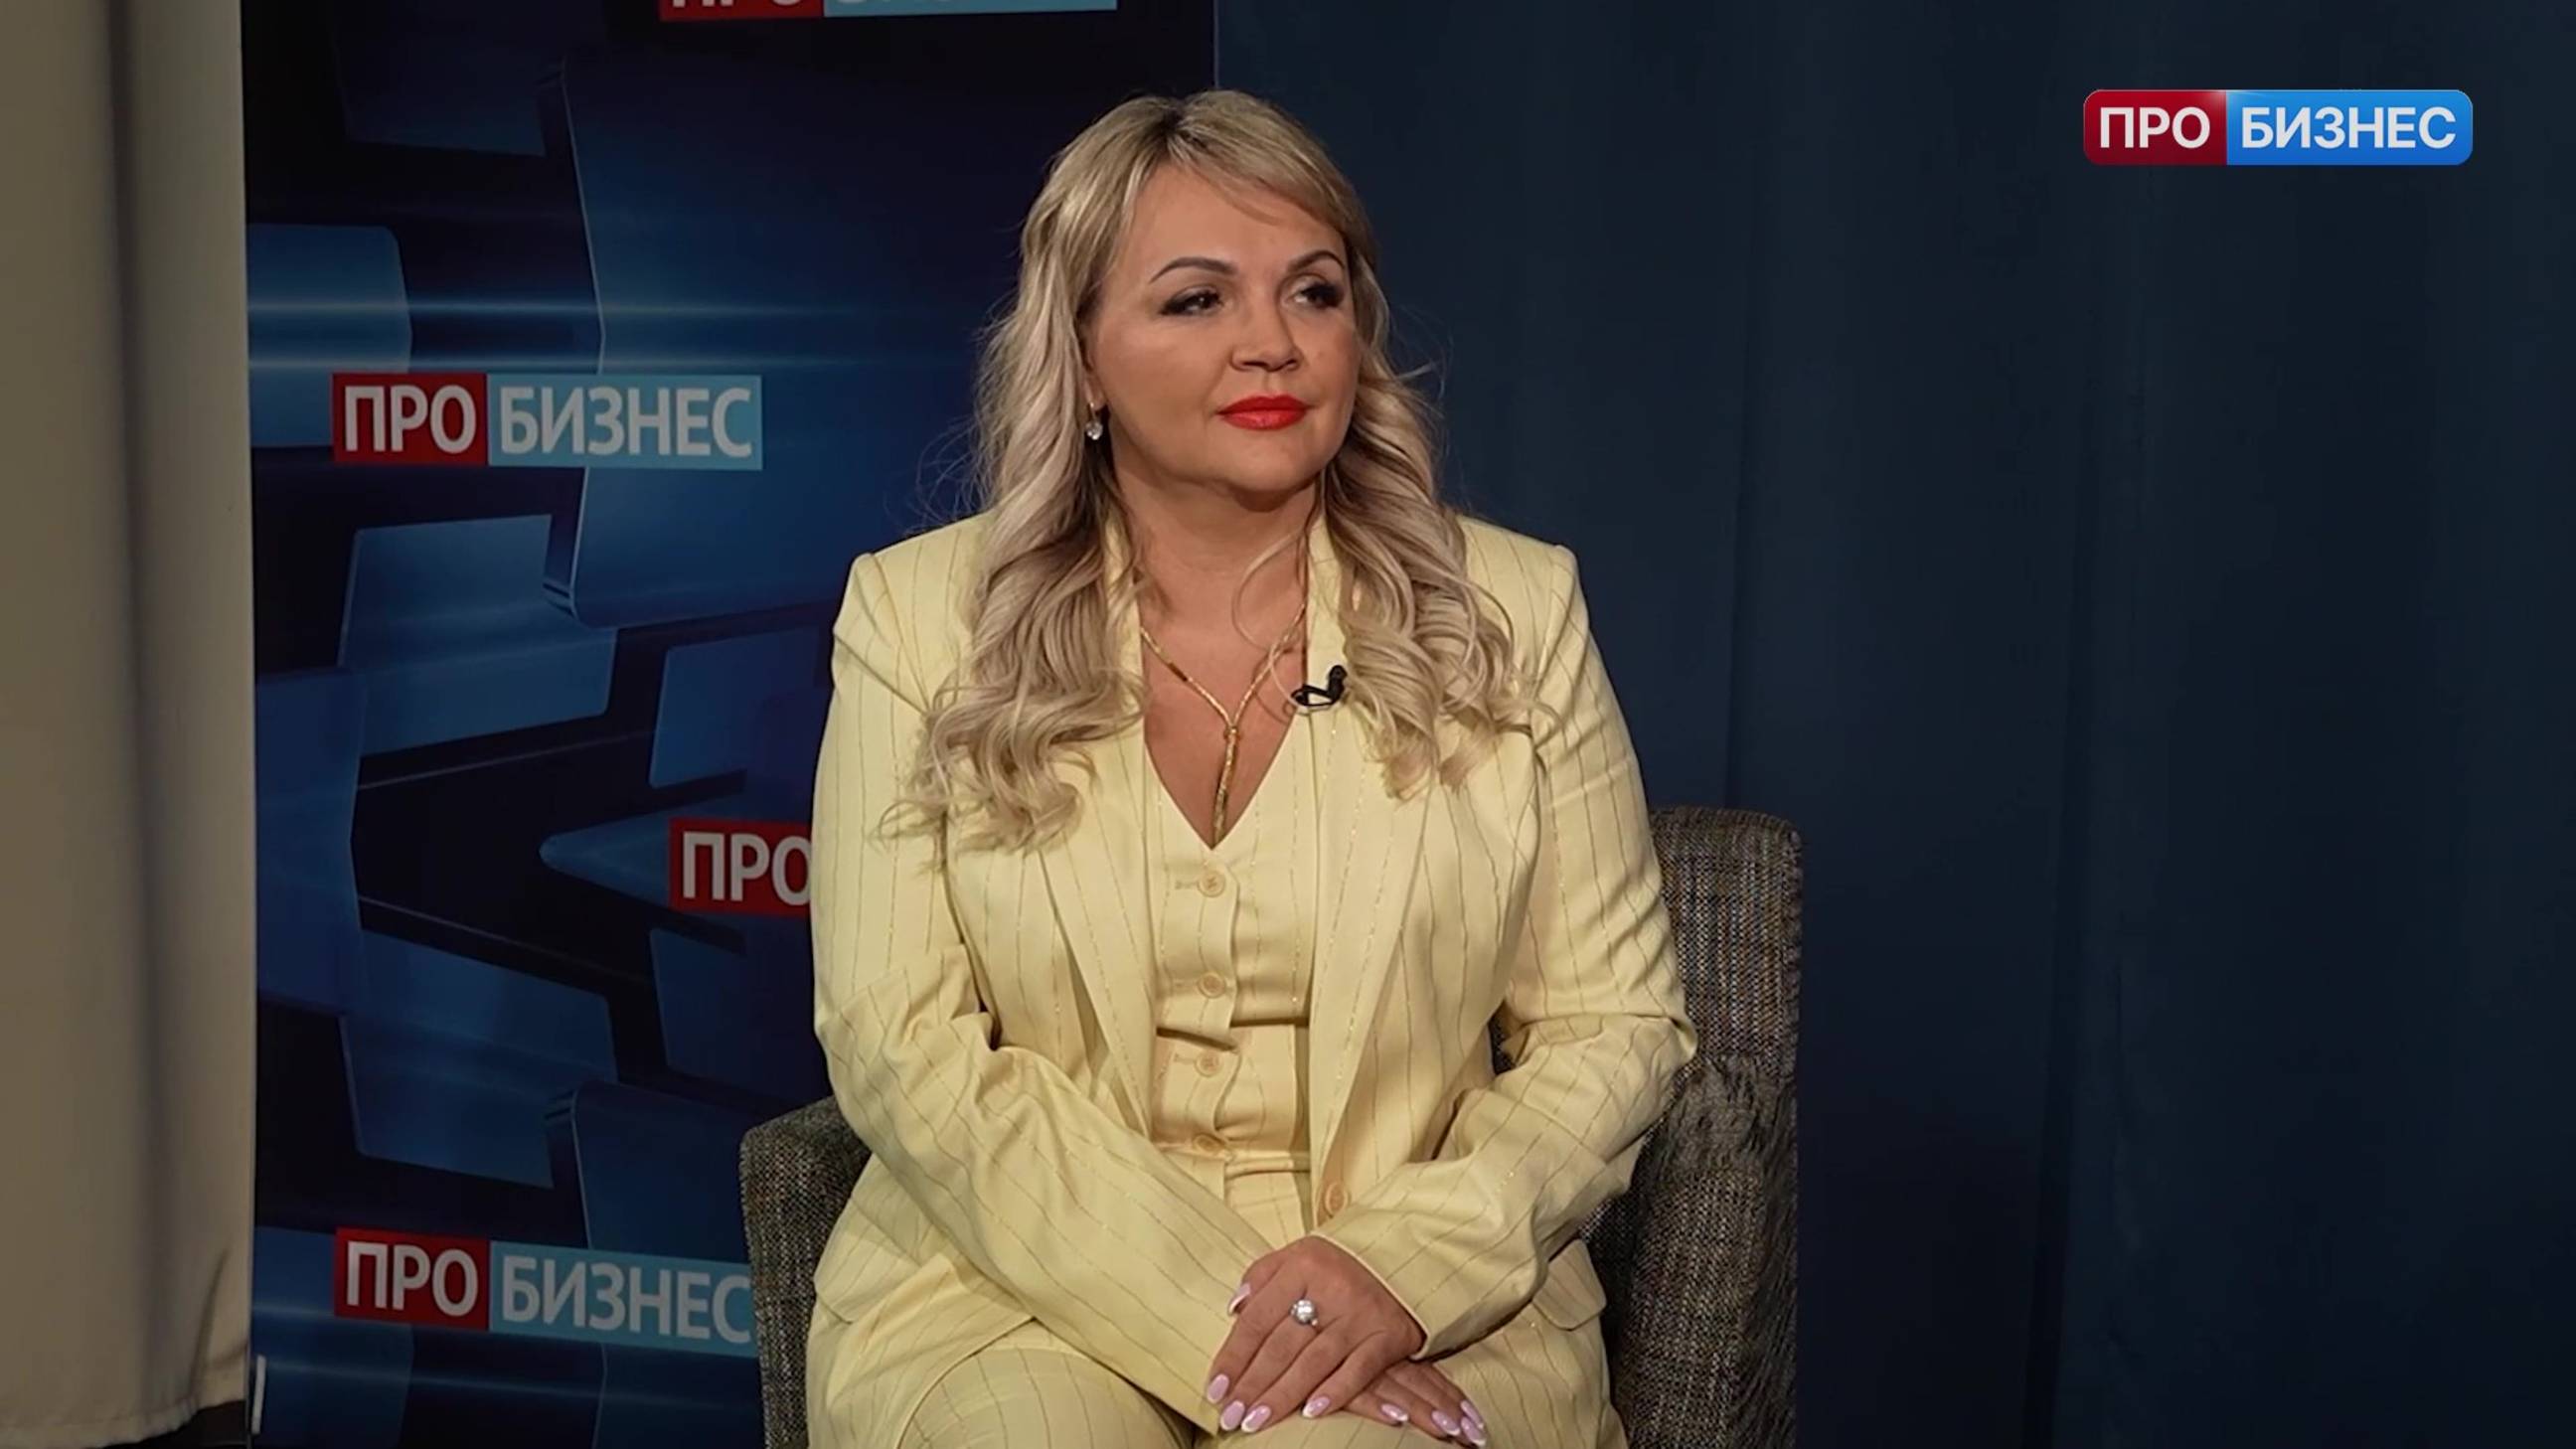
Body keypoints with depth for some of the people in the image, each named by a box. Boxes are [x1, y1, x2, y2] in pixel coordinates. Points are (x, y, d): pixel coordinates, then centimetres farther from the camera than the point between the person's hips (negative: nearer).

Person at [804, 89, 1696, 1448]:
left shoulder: (1512, 609, 2)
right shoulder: (920, 611, 0)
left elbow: (1614, 1023, 3)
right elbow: (902, 1044, -5)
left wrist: (1403, 1263, -14)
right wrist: (1211, 1312, -16)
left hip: (1425, 1301, 0)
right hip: (1015, 1288, 0)